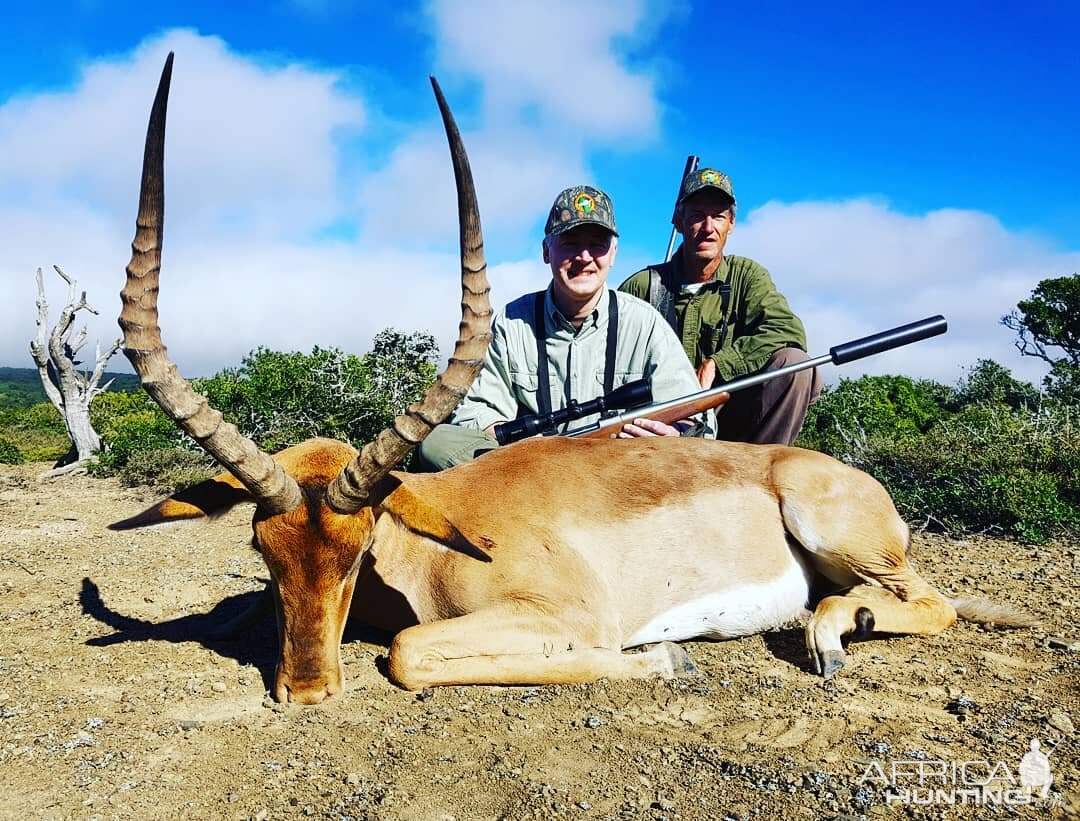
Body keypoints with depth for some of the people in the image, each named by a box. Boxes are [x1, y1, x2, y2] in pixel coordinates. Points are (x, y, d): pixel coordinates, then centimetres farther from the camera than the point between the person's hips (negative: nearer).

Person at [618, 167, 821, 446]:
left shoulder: (746, 276, 5)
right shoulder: (643, 286, 3)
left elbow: (789, 331, -13)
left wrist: (713, 365, -20)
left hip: (729, 422, 2)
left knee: (794, 363, -22)